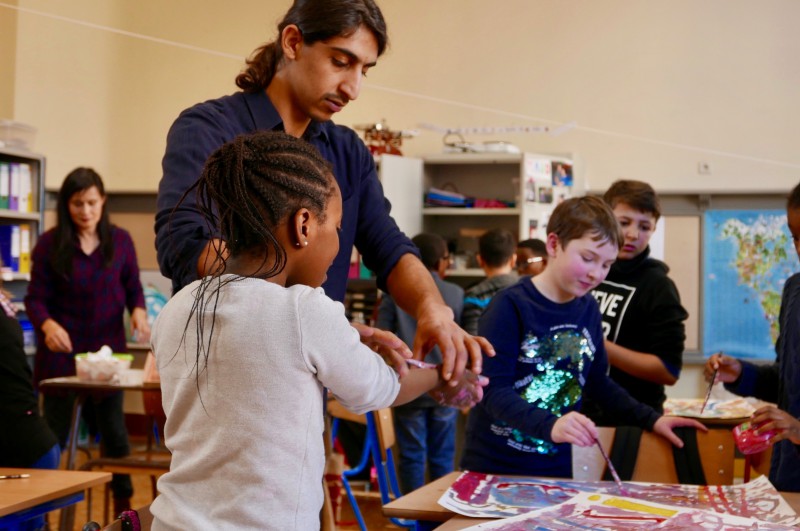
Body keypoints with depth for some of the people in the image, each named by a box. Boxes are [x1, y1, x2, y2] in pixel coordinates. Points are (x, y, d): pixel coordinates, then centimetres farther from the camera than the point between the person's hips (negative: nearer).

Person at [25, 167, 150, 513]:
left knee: (113, 429, 9)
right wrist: (48, 325, -29)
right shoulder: (49, 244, -7)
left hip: (108, 350, 2)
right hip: (62, 353, -2)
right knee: (54, 432, 4)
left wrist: (138, 312, -17)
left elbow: (133, 288, 5)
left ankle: (124, 505, 24)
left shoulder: (120, 240, -1)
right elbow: (36, 298, -9)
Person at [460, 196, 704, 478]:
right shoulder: (510, 306, -15)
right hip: (494, 467, -5)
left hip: (557, 468, 6)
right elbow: (494, 391, -22)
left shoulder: (588, 309, 5)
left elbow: (597, 383, 17)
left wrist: (651, 420, 8)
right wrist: (550, 426, -36)